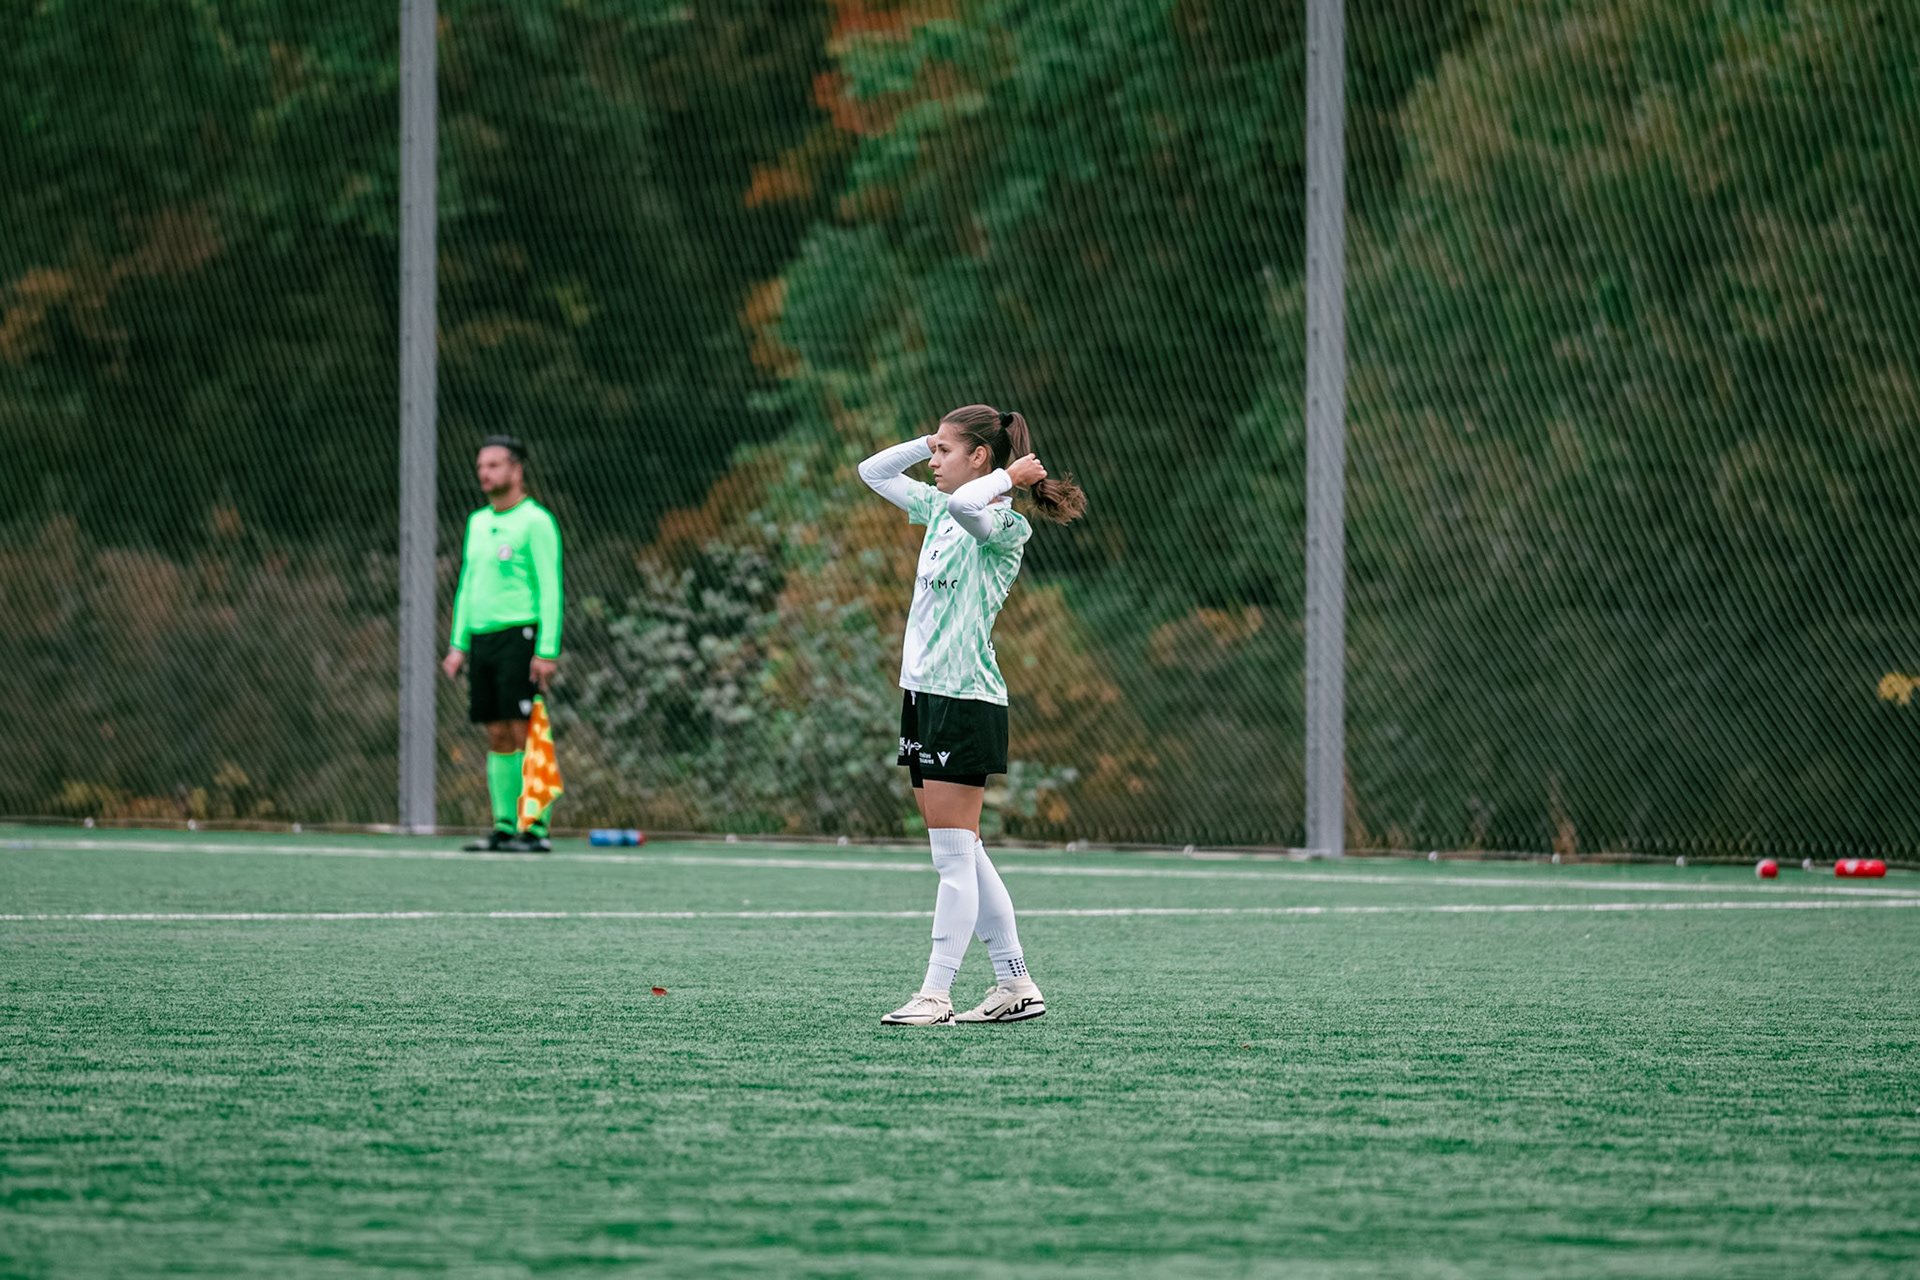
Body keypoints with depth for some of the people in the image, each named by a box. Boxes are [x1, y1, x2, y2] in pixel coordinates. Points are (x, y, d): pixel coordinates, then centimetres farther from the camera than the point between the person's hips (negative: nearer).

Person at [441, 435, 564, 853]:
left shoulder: (535, 521, -5)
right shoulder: (477, 523, 18)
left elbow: (550, 590, -10)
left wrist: (547, 651, -17)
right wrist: (458, 644, 16)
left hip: (520, 634, -7)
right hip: (482, 640, 7)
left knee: (523, 734, -11)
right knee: (497, 737, 6)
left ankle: (536, 829, -10)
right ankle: (504, 827, 7)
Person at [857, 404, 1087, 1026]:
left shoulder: (1004, 524, -11)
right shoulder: (937, 508, 14)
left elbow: (968, 504, -34)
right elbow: (874, 471, 25)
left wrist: (1008, 476, -16)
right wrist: (936, 441, 15)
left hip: (966, 700, -9)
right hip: (923, 694, 9)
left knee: (955, 856, -7)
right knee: (962, 855, 10)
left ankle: (936, 994, -7)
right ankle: (1015, 983, 15)